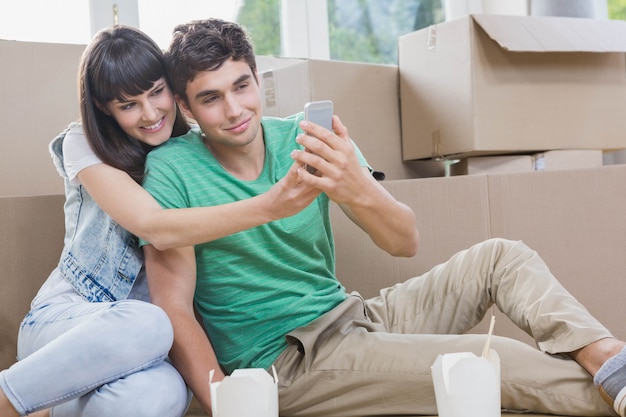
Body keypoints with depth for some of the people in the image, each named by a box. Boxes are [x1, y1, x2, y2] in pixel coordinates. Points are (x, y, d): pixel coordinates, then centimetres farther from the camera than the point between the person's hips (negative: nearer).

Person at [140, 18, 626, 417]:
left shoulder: (304, 140, -1)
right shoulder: (171, 170, -11)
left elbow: (405, 242, -8)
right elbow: (175, 308, -14)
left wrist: (359, 192, -31)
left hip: (348, 316, 6)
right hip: (284, 361, -5)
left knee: (498, 256, -6)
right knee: (490, 359, -22)